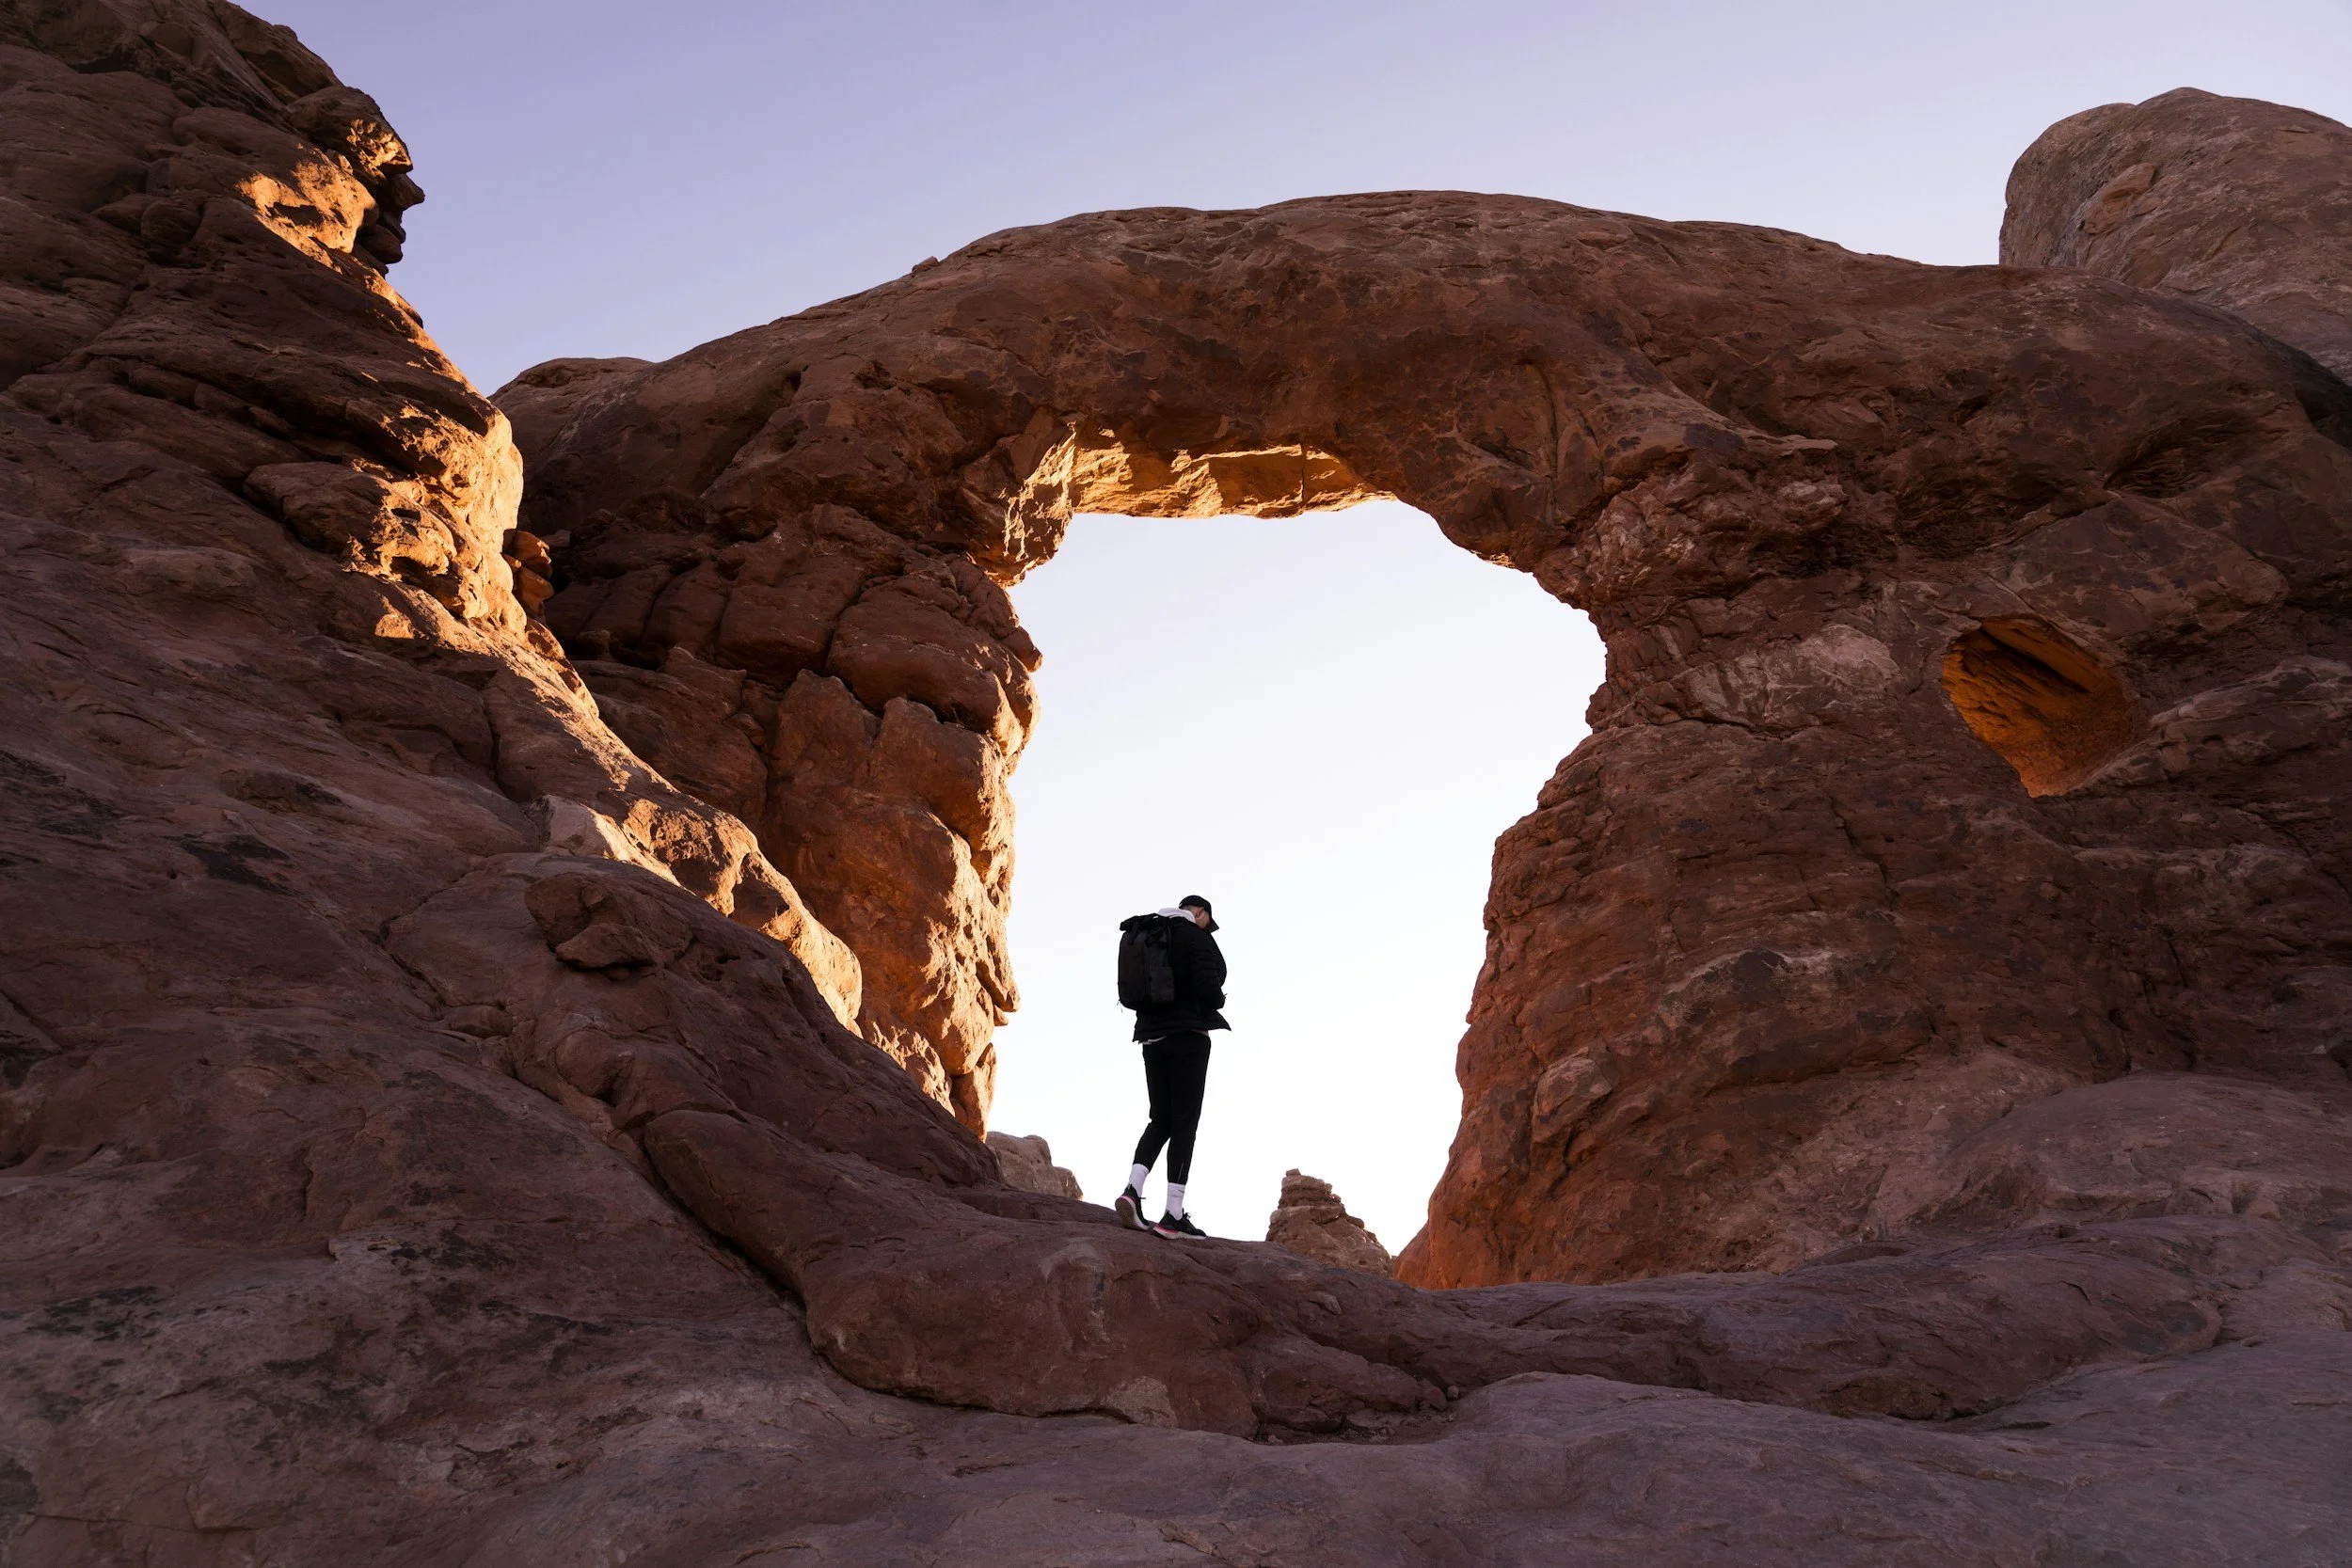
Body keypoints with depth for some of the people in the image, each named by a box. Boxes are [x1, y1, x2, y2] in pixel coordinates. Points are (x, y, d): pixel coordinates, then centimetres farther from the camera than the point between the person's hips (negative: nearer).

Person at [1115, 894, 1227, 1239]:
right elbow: (1208, 987, -19)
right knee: (1185, 1122, -5)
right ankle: (1173, 1216, -8)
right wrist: (1219, 1000, 3)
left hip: (1153, 1038, 7)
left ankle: (1132, 1190, -10)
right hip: (1188, 1036, -7)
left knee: (1160, 1120, 12)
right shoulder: (1197, 938, -5)